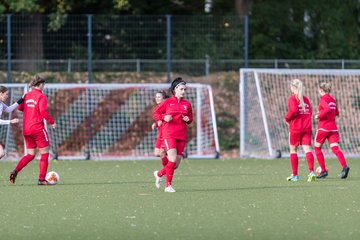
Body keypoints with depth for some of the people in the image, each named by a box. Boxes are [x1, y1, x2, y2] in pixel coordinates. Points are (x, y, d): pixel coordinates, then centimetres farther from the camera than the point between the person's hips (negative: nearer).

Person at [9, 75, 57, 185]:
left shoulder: (27, 95, 10)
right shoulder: (41, 96, -10)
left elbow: (20, 108, 17)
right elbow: (43, 111, -20)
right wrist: (52, 122, -9)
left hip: (26, 129, 7)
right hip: (38, 128, -7)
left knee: (30, 155, 15)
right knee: (44, 154, 4)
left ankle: (15, 171, -4)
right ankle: (42, 179, -1)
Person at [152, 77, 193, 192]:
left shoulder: (187, 104, 10)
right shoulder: (167, 102, 0)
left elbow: (190, 118, 22)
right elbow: (155, 114, 6)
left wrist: (188, 119, -2)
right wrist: (164, 117, -13)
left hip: (181, 135, 4)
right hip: (169, 134, -4)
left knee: (176, 164, 3)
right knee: (173, 159, -18)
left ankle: (159, 174, 32)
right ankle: (168, 185, -7)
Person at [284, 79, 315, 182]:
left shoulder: (292, 98, -7)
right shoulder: (305, 99, 10)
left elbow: (294, 111, -20)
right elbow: (310, 112, 7)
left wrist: (287, 118, -4)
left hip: (295, 128, -4)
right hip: (307, 128, 4)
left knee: (293, 150, 8)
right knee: (307, 150, -3)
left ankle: (295, 175, 10)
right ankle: (311, 171, -22)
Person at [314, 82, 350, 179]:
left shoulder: (323, 99, -9)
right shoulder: (332, 99, 13)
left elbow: (328, 109, -27)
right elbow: (336, 113, 25)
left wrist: (319, 116, -14)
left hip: (323, 127, -6)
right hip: (333, 127, 6)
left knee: (317, 147, 12)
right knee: (335, 148, -6)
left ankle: (323, 170, 7)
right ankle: (344, 166, -29)